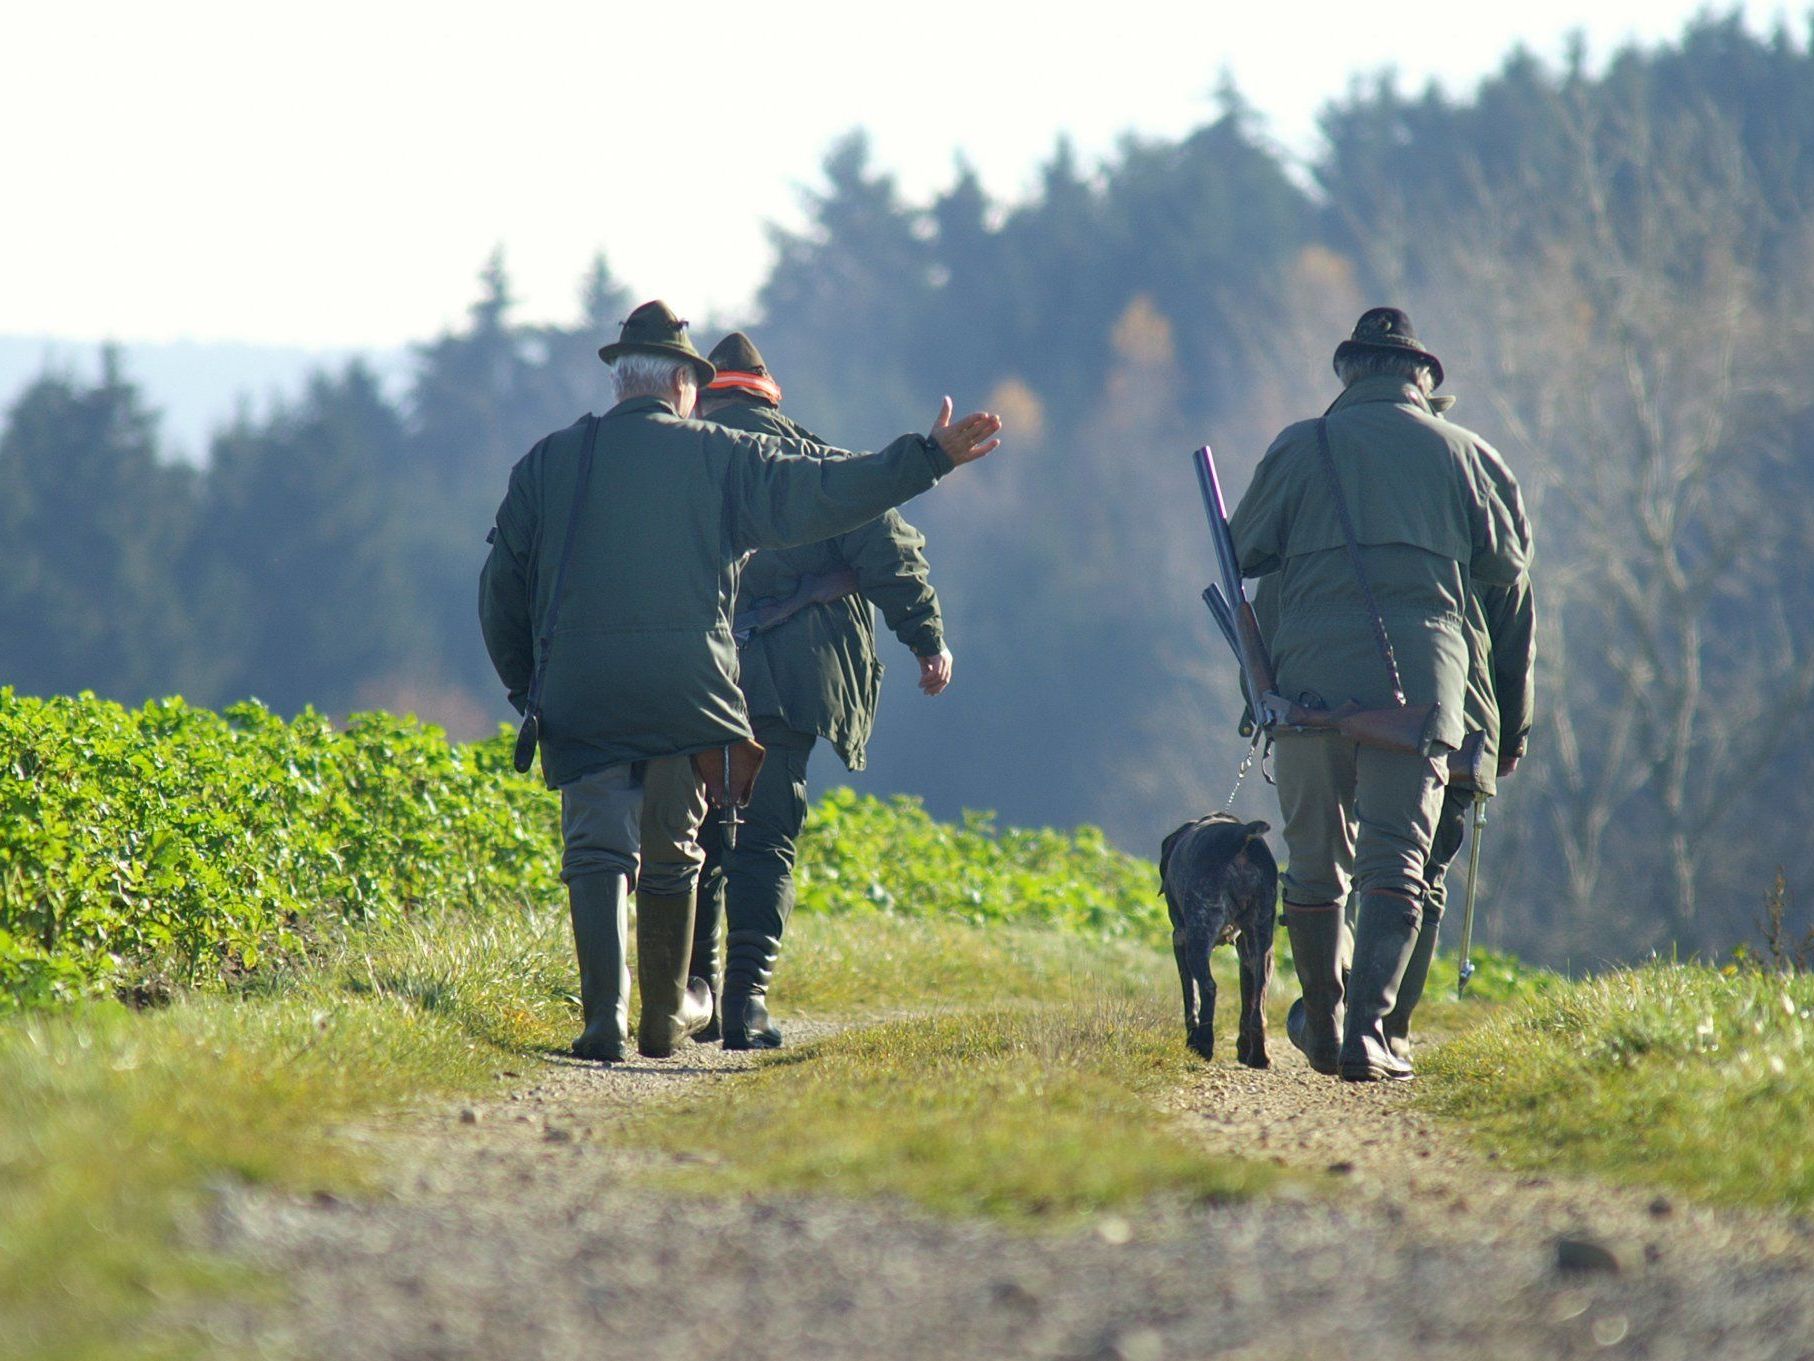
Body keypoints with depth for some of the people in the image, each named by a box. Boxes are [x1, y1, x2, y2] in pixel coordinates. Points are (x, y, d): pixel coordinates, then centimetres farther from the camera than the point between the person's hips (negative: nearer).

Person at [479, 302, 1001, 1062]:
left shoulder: (550, 461, 12)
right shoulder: (717, 457, 7)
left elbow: (502, 582, 14)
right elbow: (821, 493, 0)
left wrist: (523, 685, 24)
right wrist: (930, 458, 4)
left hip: (577, 685, 0)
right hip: (685, 682, 0)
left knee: (597, 850, -2)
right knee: (671, 852, 14)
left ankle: (604, 1020, -17)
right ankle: (666, 1016, 24)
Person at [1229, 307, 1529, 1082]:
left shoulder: (1301, 448, 6)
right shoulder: (1461, 452, 9)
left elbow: (1241, 553, 9)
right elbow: (1506, 567, 17)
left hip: (1314, 670, 0)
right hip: (1424, 674, 0)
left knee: (1315, 864, 13)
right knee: (1396, 865, -2)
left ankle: (1324, 1029, 22)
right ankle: (1367, 1031, -15)